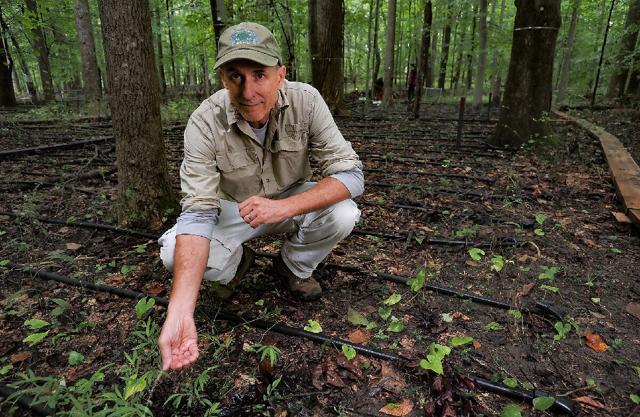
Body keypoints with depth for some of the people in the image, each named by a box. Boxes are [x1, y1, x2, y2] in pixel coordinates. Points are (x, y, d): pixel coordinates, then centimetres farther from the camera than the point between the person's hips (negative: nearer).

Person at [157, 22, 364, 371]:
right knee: (174, 253, -24)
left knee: (343, 215, -28)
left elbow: (350, 174, -26)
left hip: (293, 201, 1)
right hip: (232, 208, 0)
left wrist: (284, 206, -42)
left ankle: (294, 266, 5)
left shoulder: (306, 101, -24)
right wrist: (179, 312, -44)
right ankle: (238, 260, 11)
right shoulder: (205, 123, -27)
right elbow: (198, 213, -33)